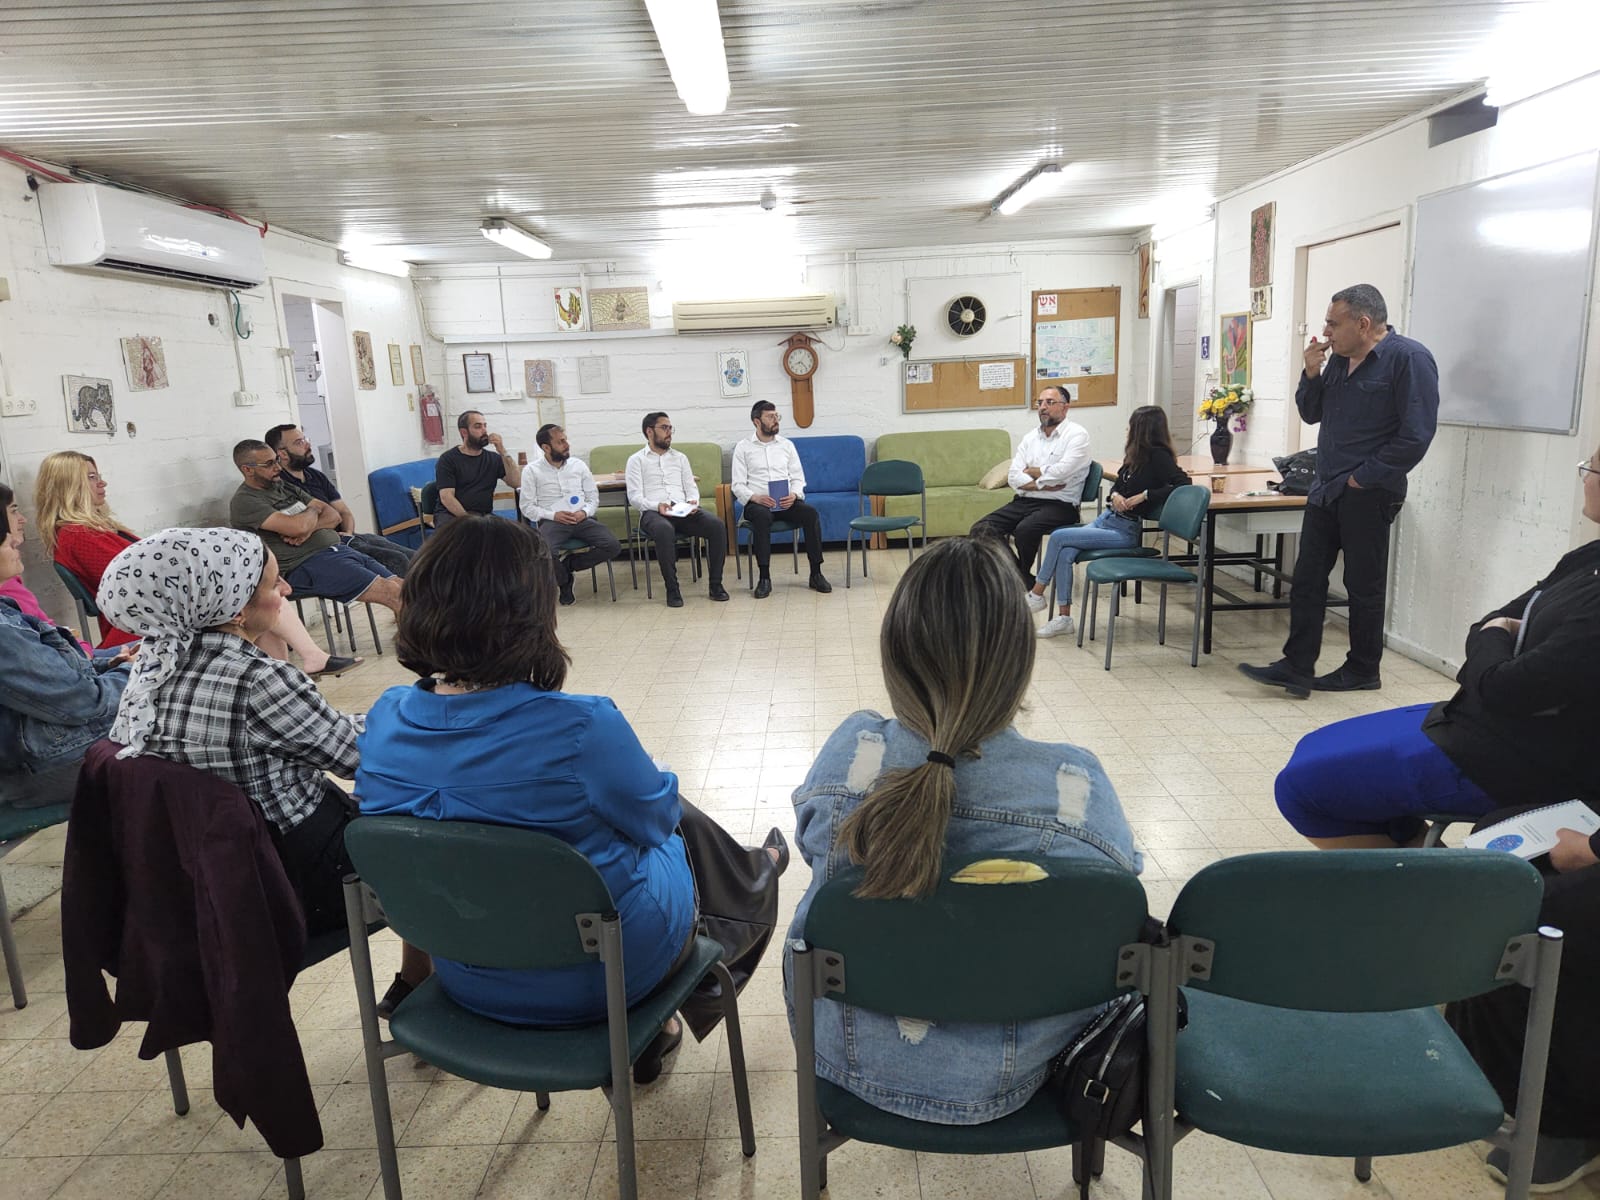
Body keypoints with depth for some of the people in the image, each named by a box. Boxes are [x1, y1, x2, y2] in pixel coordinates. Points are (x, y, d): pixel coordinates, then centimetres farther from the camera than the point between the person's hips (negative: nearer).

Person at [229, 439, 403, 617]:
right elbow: (299, 526, -18)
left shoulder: (284, 486, 20)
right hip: (306, 564, -8)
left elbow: (333, 515, 14)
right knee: (391, 592, -24)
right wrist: (313, 510, 5)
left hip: (337, 548, 8)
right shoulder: (243, 502, -4)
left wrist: (309, 529, -8)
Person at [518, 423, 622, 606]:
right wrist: (553, 515, -13)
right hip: (551, 521, -3)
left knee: (613, 546, -23)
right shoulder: (531, 470, 4)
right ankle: (564, 581, -1)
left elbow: (593, 497, 15)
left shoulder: (579, 465, 13)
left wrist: (585, 512, -6)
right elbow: (526, 506, 1)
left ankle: (568, 566, -1)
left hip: (582, 519, 3)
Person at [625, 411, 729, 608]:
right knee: (665, 530, -41)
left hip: (683, 511, 4)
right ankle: (672, 589, -29)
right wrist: (656, 506, -19)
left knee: (717, 526, -26)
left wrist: (693, 502, -7)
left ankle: (715, 584, -18)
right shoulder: (637, 460, 12)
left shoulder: (680, 457, 25)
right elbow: (634, 496, 1)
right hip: (653, 512, -4)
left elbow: (691, 488, 18)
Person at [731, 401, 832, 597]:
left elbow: (798, 477, 13)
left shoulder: (787, 445, 16)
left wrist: (794, 494, -10)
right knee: (761, 516, -38)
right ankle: (764, 578, -33)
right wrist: (754, 497, -19)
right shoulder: (743, 447, 7)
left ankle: (816, 574, -22)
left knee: (811, 513, -28)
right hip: (757, 502, -3)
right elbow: (738, 485, 1)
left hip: (786, 501, 3)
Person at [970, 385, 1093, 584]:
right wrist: (1042, 484, -10)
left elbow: (1060, 472, -17)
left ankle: (1022, 579, -6)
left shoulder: (1077, 434, -1)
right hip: (1024, 501, 6)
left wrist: (1030, 471, -1)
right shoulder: (1031, 438, 16)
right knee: (982, 530, -15)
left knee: (1024, 529, -35)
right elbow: (1013, 478, 4)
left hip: (1059, 505, -6)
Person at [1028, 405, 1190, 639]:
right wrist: (1115, 495, -3)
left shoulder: (1157, 455, -11)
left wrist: (1145, 495, -21)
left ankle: (1037, 593, 0)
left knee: (1058, 537, -16)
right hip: (1107, 517, 8)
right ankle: (1064, 617, -9)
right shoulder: (1137, 453, 14)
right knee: (1064, 554, -14)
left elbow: (1183, 482, -22)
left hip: (1124, 530, -8)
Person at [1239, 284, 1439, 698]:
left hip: (1369, 494, -7)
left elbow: (1416, 435, -18)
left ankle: (1363, 672, 19)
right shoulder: (1338, 359, 11)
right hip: (1325, 489, 7)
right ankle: (1297, 667, 9)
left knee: (1364, 585, 5)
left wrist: (1363, 478, -15)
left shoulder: (1408, 359, -13)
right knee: (1307, 578, 5)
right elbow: (1311, 414, 16)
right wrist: (1311, 374, -1)